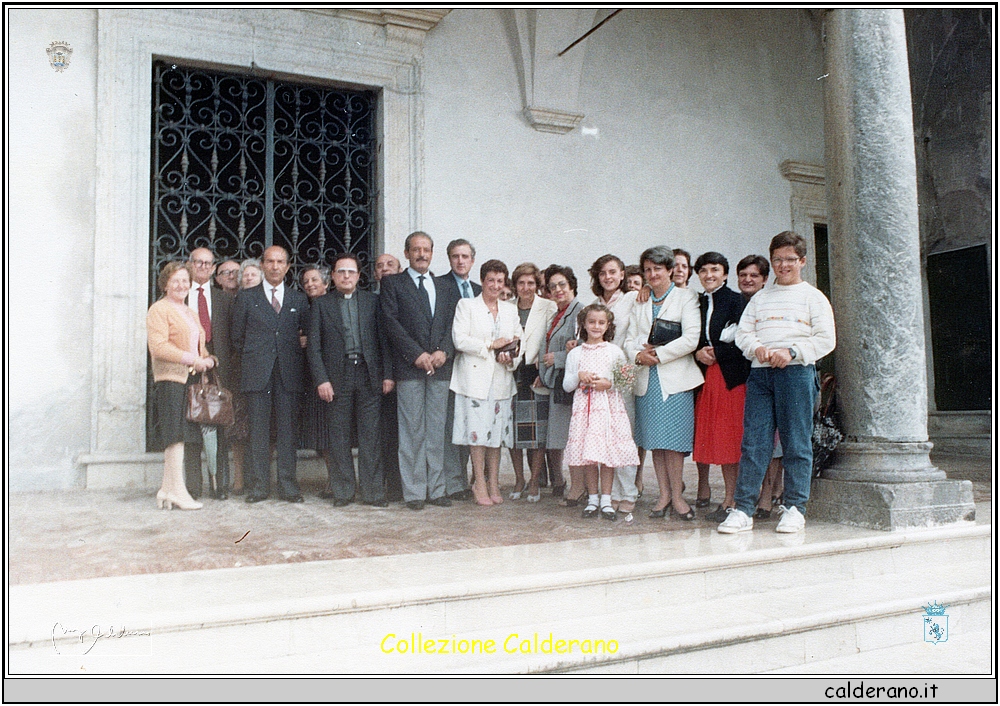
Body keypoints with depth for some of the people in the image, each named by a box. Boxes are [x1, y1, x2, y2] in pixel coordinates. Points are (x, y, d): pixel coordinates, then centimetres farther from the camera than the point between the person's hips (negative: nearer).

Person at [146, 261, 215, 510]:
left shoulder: (190, 313, 25)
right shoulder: (159, 309, -2)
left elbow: (199, 347, 27)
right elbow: (158, 346, -14)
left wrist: (208, 359, 5)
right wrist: (191, 359, -18)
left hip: (191, 378, 8)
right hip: (171, 379, -8)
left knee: (176, 438, 8)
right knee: (176, 435, -12)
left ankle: (166, 490, 12)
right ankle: (178, 491, -10)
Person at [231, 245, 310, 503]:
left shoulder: (299, 299, 13)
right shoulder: (246, 298, 10)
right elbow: (237, 335, 11)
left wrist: (296, 360, 6)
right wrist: (252, 357, 7)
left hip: (289, 374, 1)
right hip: (257, 373, -1)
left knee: (287, 429, 1)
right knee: (258, 429, 0)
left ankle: (288, 485, 6)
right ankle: (259, 485, 7)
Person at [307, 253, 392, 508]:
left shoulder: (373, 301, 11)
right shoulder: (321, 305, 10)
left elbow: (384, 338, 7)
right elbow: (314, 346, 4)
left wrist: (387, 374, -2)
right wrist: (321, 379, -7)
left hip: (368, 375, 0)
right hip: (337, 377, 0)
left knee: (371, 436, 0)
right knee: (338, 438, 3)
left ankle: (373, 492, 7)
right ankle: (343, 492, 14)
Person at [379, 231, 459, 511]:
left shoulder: (444, 287, 19)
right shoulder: (392, 283, 7)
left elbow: (453, 324, 11)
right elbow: (391, 322, -4)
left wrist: (444, 351, -7)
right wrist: (417, 354, -12)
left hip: (440, 366, 3)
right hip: (409, 367, -3)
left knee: (437, 430, 6)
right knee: (412, 431, -2)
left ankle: (436, 489, 13)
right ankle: (414, 491, 6)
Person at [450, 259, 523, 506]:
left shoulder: (510, 309, 17)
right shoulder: (466, 305, 3)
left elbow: (520, 340, 13)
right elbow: (460, 339, -9)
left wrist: (511, 357, -8)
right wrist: (491, 345, -10)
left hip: (501, 379, 4)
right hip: (475, 377, -4)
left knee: (497, 430, 5)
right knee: (477, 431, -5)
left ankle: (493, 483, 14)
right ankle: (480, 484, 5)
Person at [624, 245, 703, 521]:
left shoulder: (686, 297, 3)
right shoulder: (639, 303, 18)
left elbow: (691, 338, -9)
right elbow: (629, 338, 13)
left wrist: (658, 354, -11)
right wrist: (638, 355, -9)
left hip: (674, 378, -4)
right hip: (646, 379, 5)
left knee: (672, 440, -4)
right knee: (654, 440, 6)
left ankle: (677, 494, 7)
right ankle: (664, 494, 14)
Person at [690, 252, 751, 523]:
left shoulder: (736, 301, 0)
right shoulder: (696, 302, 14)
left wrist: (714, 353, -9)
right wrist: (698, 352, -6)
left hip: (729, 374, -5)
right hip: (702, 375, 5)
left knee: (729, 437, -4)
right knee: (701, 433, 5)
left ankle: (730, 500, 2)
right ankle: (703, 491, 21)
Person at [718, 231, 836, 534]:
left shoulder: (813, 296, 9)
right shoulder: (760, 298, 20)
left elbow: (826, 339, 1)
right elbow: (742, 333, 15)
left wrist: (792, 352, -12)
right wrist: (757, 348, -6)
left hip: (796, 373, -3)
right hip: (760, 373, 3)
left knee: (796, 443, -1)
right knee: (753, 442, -2)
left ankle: (794, 507, 9)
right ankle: (743, 509, -1)